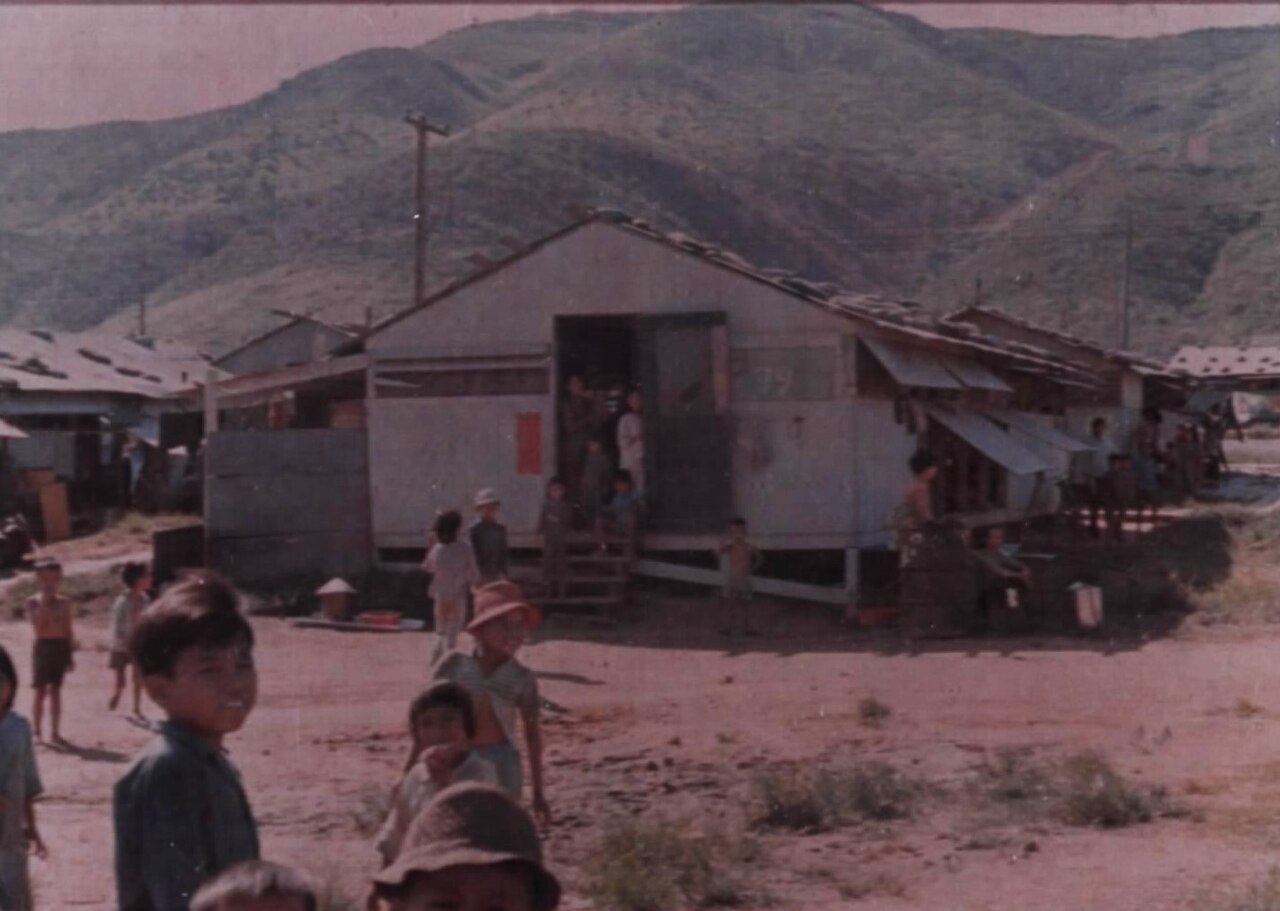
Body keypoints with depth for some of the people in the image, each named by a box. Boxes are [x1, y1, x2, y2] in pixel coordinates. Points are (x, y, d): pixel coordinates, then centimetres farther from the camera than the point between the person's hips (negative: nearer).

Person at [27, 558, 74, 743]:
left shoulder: (64, 603, 7)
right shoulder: (33, 602, -1)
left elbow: (68, 630, 9)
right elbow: (38, 625, -15)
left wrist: (71, 653, 5)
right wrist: (45, 603, -17)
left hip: (61, 647, 2)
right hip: (43, 646, -2)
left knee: (56, 691, 6)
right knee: (41, 691, 1)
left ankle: (56, 731, 9)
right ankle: (38, 731, 9)